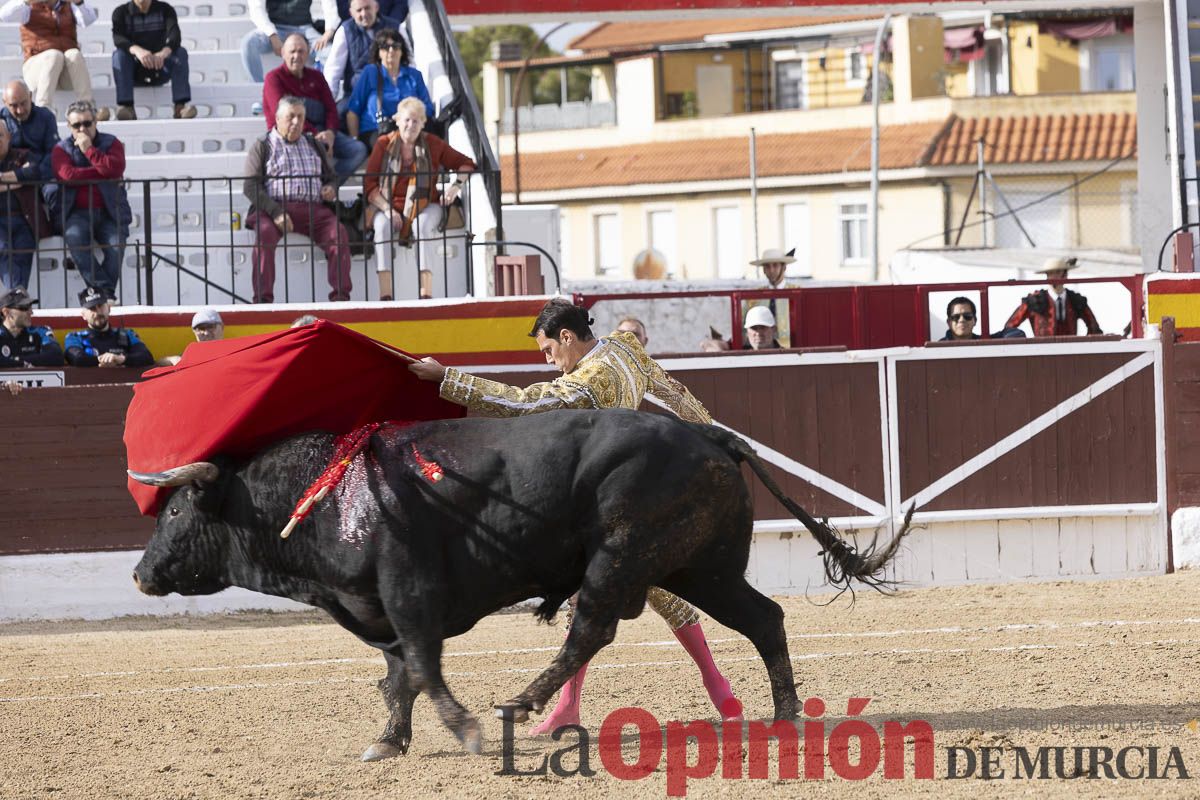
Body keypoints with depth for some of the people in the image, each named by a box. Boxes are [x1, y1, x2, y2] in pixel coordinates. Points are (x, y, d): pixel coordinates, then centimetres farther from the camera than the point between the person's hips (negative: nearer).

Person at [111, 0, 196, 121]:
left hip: (160, 71, 1)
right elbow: (118, 38, -21)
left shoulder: (165, 10, 2)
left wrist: (164, 52, -42)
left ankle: (181, 106, -37)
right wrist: (137, 50, -43)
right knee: (119, 54, -29)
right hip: (135, 72, -1)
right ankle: (126, 105, -41)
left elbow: (174, 35, -18)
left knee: (180, 52, -25)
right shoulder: (121, 12, 0)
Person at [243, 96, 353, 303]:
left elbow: (331, 176, 32)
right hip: (273, 207, -3)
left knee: (338, 233, -26)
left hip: (312, 208, 3)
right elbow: (251, 187, 2)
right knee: (265, 233, -35)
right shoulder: (262, 147, 12)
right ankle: (263, 299, -36)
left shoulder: (314, 146, 26)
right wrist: (275, 212, -14)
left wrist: (331, 189, 4)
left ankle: (341, 295, -24)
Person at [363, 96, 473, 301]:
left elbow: (465, 164, 15)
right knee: (383, 226, -34)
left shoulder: (432, 144, 8)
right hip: (389, 205, 0)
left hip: (423, 206, 0)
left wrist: (457, 186, -5)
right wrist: (387, 209, -12)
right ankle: (385, 294, -42)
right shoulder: (384, 144, 6)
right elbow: (369, 184, 2)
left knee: (424, 225, -35)